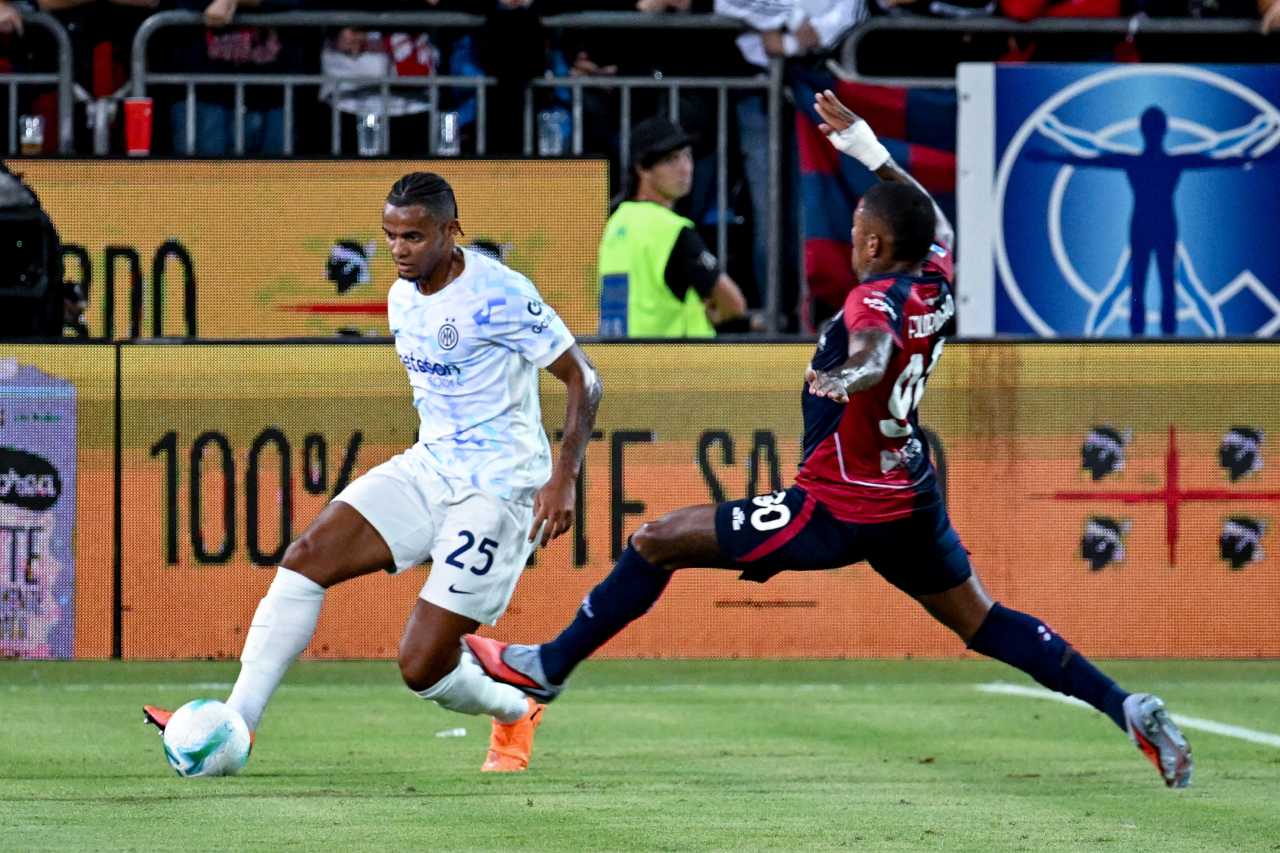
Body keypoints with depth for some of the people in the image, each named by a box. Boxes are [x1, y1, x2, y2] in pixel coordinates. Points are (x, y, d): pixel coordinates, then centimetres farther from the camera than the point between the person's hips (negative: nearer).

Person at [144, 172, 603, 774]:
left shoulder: (499, 295, -17)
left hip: (498, 490, -8)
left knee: (421, 666, -11)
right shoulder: (402, 299, 7)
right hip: (427, 468, 8)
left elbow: (582, 380, -13)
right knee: (306, 557, -14)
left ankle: (513, 714, 23)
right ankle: (233, 728, -16)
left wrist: (564, 477, -21)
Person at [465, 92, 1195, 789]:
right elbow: (929, 222, 23)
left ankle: (548, 666, 8)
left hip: (838, 512, -8)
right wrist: (867, 148, 27)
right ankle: (1128, 708, 0)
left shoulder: (875, 301, -22)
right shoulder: (937, 280, 0)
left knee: (657, 543, 1)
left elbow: (873, 357, -45)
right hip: (915, 502, 8)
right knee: (982, 621, 15)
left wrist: (843, 377, -66)